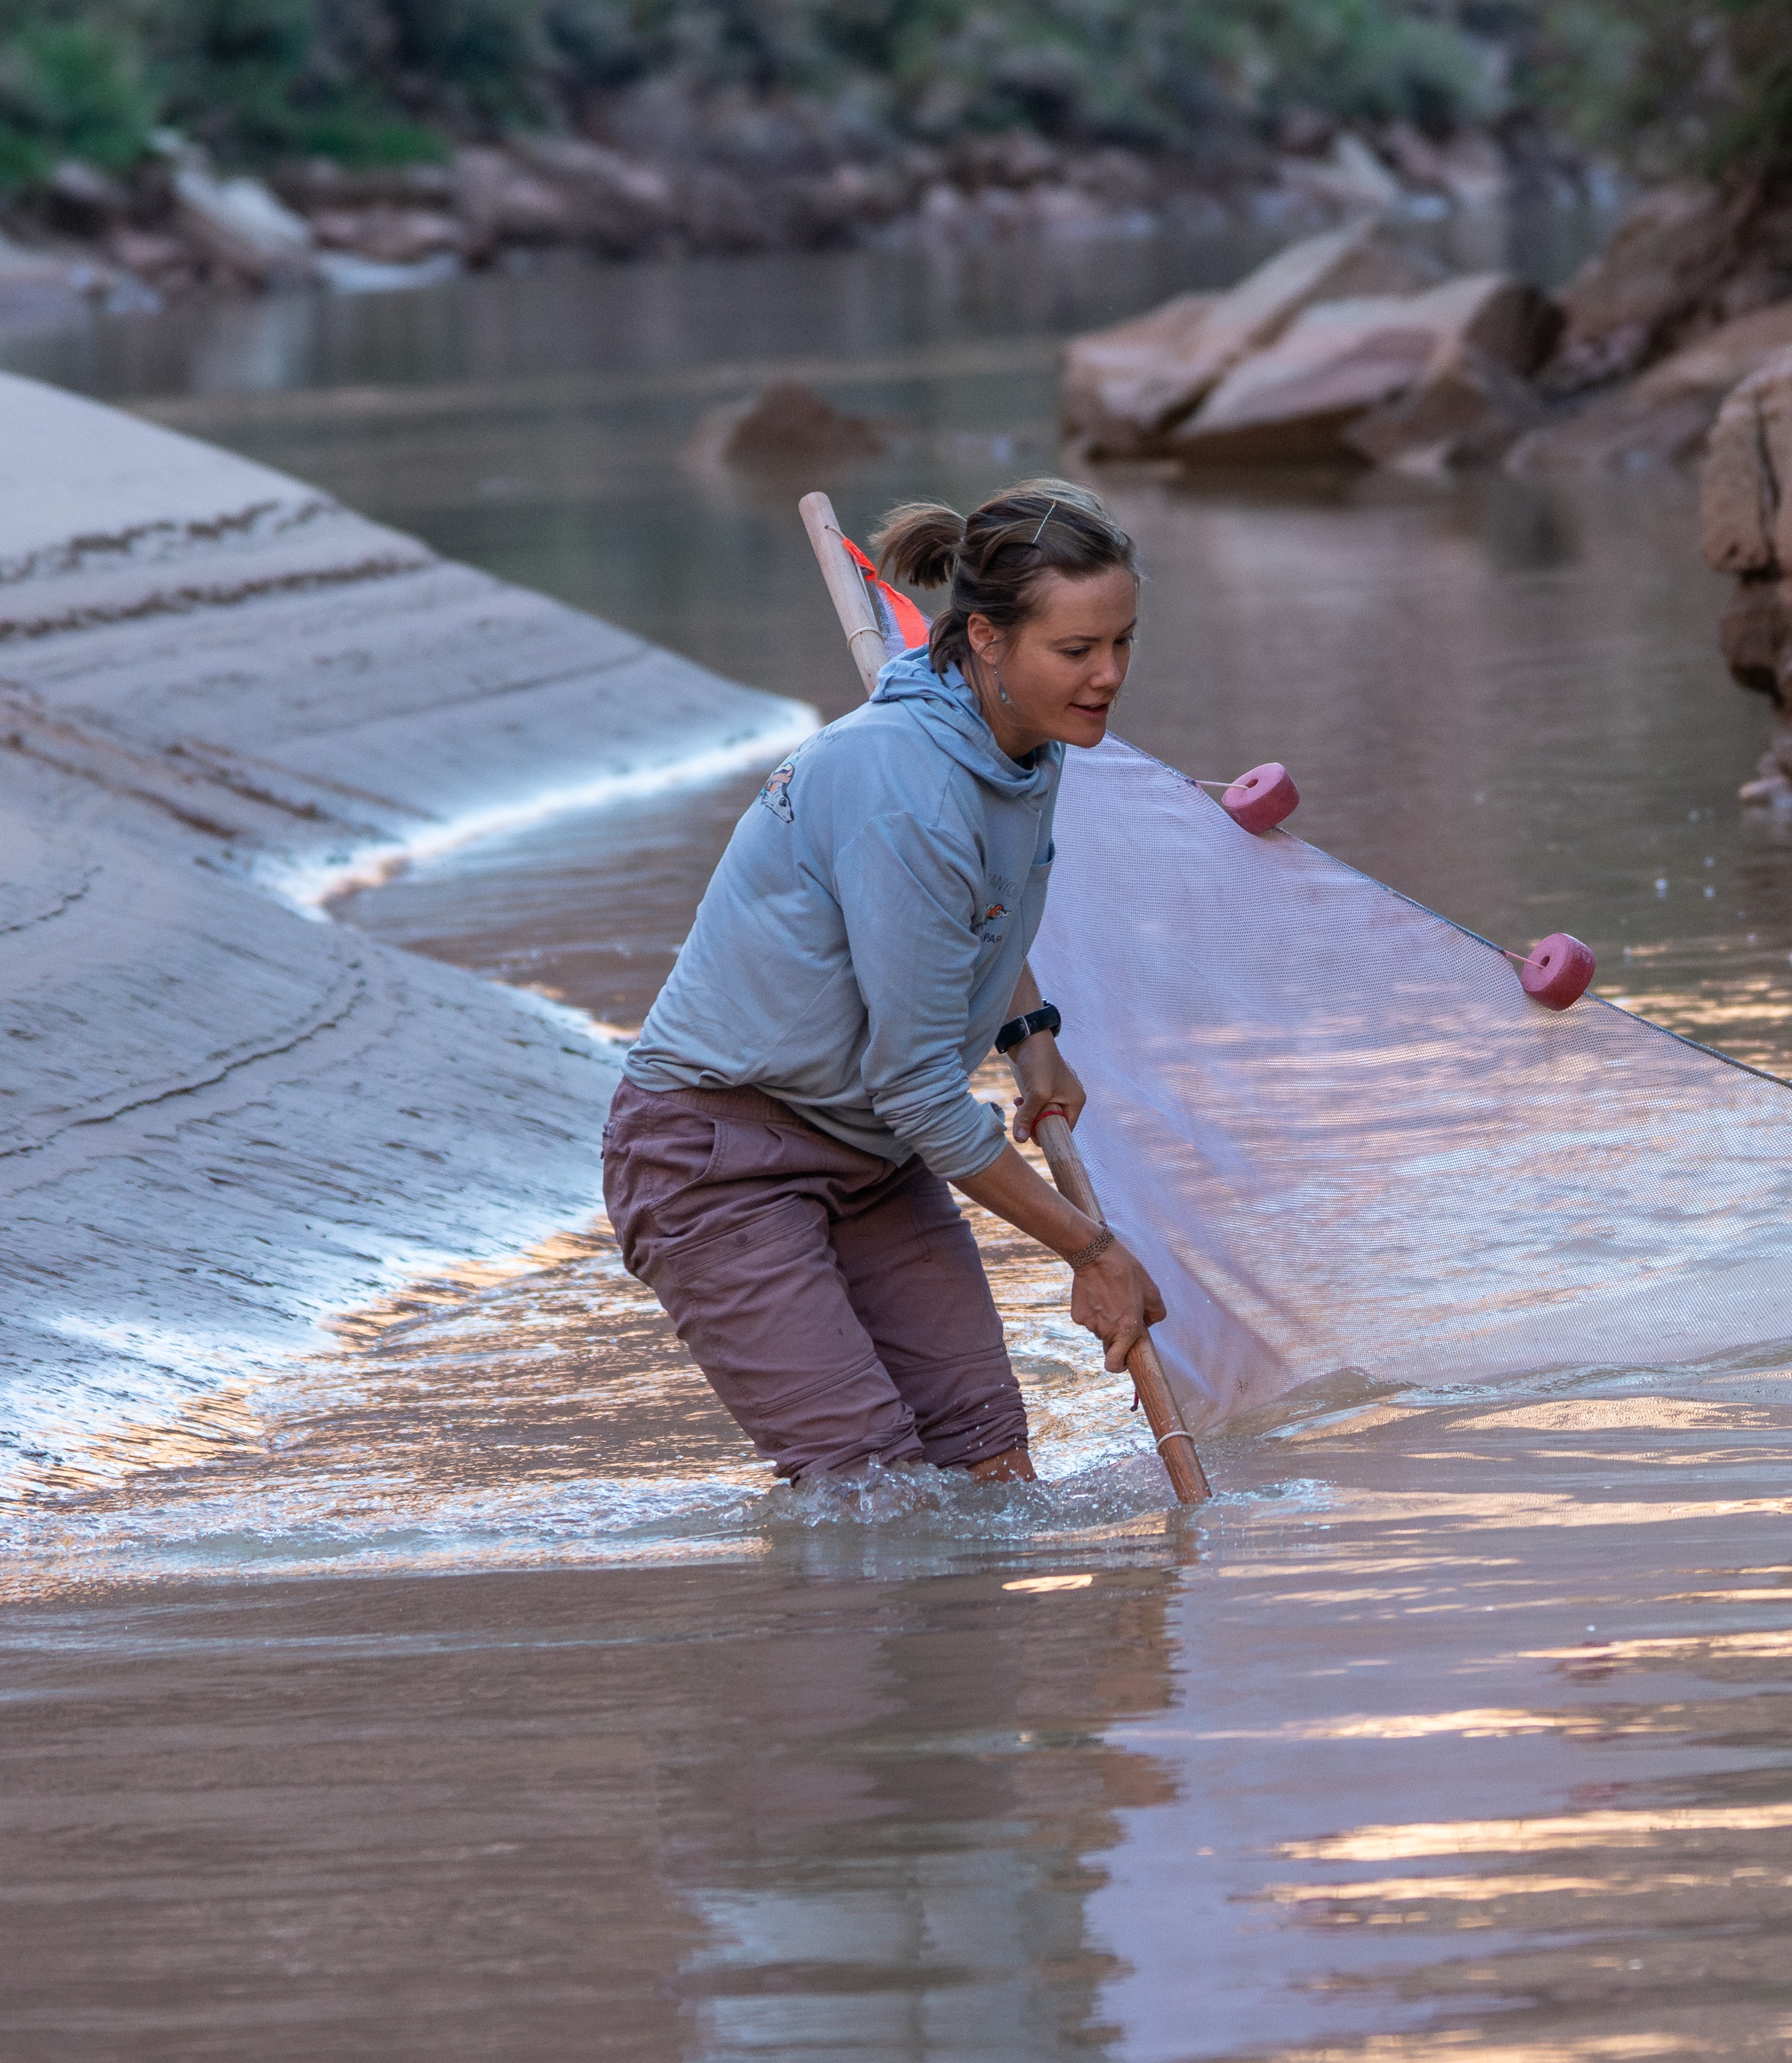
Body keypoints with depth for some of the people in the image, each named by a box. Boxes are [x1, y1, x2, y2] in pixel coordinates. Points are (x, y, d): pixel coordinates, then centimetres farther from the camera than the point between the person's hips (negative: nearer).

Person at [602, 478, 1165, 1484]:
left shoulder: (1026, 748, 0)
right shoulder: (906, 794, -28)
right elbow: (921, 1090, -23)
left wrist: (1031, 1033, 7)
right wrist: (1091, 1249, -14)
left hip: (869, 1152, 9)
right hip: (721, 1151, -8)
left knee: (991, 1465, -5)